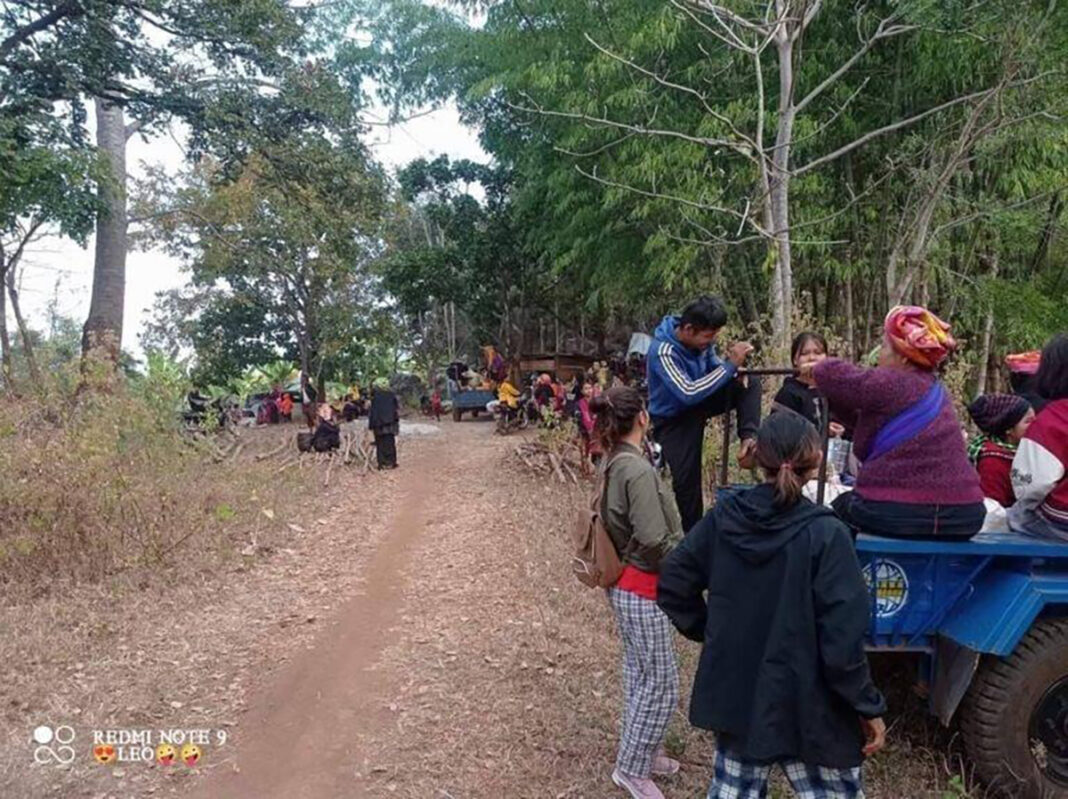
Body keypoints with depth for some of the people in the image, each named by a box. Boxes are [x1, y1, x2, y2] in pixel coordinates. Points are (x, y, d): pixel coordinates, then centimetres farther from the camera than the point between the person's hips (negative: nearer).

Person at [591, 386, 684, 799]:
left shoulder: (612, 463, 2)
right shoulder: (638, 470, -26)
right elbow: (654, 542, -26)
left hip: (624, 583, 9)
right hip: (642, 588, -9)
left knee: (639, 673, 21)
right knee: (662, 683, 4)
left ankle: (639, 751, 36)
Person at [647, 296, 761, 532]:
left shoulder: (700, 340, -12)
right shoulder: (663, 351, -31)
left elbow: (714, 368, 6)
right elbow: (688, 393, -38)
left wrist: (736, 366, -19)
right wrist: (730, 365, -34)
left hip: (700, 402, 7)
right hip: (673, 418, -6)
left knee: (750, 383, -10)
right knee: (687, 482, -10)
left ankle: (749, 437, -22)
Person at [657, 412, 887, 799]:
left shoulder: (723, 517, -5)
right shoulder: (825, 534, -19)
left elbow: (672, 585, 2)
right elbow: (842, 639, -19)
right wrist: (869, 707, -6)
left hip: (733, 695, 5)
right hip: (805, 705, -4)